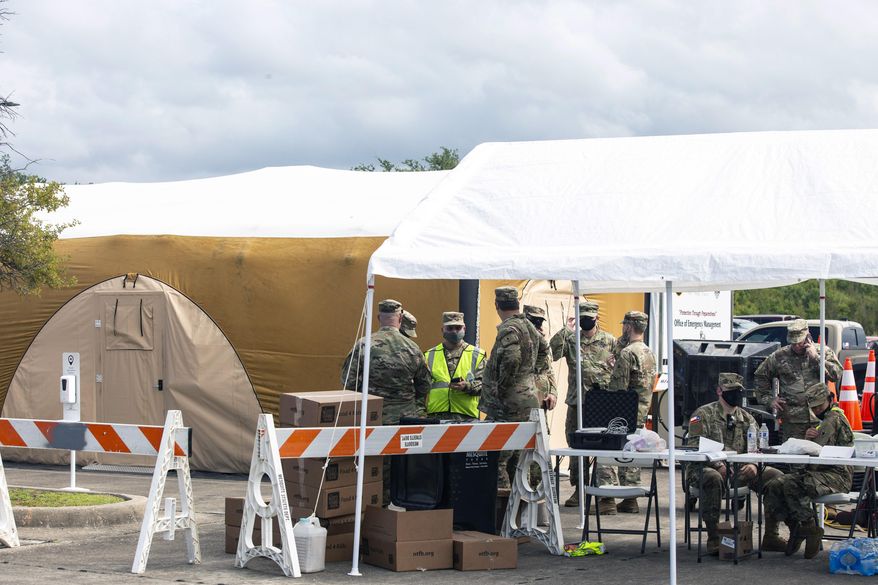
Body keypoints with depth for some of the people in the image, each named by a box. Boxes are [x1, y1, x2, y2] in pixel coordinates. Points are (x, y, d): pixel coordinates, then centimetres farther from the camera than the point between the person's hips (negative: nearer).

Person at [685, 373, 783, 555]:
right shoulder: (703, 415, 0)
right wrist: (719, 465, -28)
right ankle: (713, 538, -29)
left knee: (776, 476, -12)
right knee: (713, 477, -40)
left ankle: (771, 536, -4)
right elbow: (695, 448, -12)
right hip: (704, 468, -5)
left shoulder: (747, 419, 17)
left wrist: (753, 465, -16)